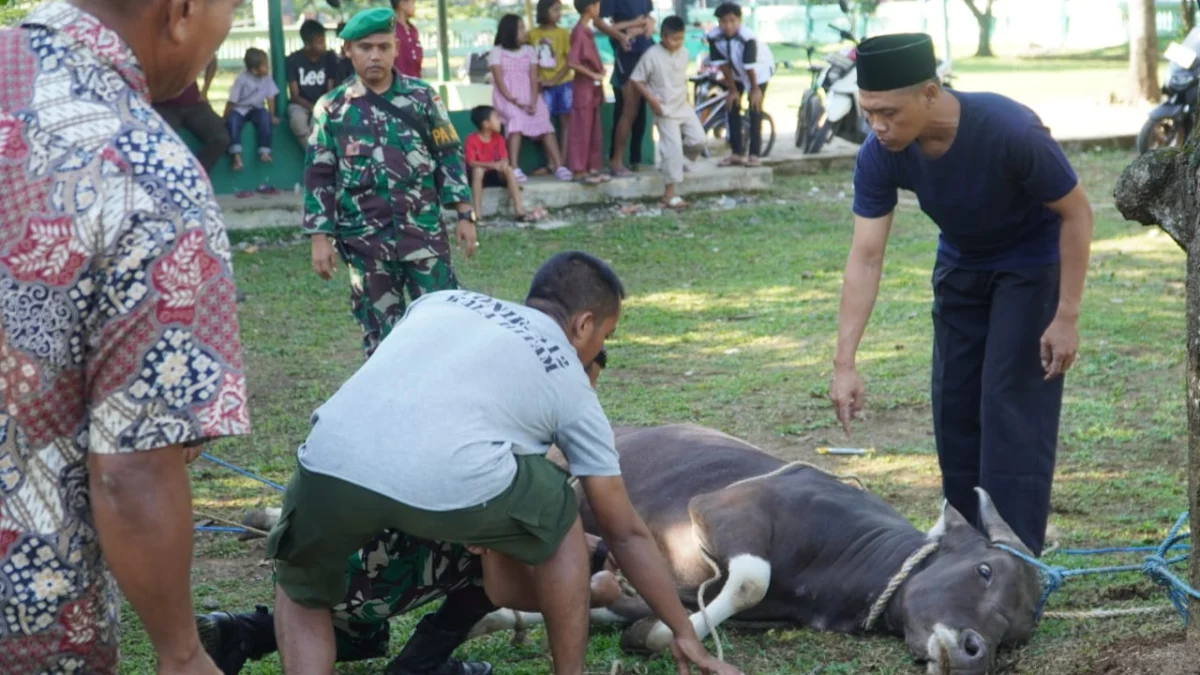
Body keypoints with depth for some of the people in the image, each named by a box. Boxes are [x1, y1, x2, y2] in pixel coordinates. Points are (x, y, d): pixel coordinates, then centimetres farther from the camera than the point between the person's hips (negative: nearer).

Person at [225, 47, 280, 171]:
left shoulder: (267, 77, -10)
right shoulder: (242, 79, -21)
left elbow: (270, 97, 0)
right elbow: (231, 101, -16)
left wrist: (272, 116, 0)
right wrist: (225, 119, -12)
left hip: (256, 109, 3)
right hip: (239, 109, -3)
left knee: (264, 116, -29)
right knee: (232, 121, -33)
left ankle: (264, 152, -24)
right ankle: (236, 155, -39)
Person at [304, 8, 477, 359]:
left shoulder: (422, 97, 3)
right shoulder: (332, 108, 1)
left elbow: (449, 156, 7)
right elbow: (319, 176, 3)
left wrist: (464, 214, 2)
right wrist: (320, 237, -2)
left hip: (424, 229, 0)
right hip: (365, 239, 0)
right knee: (379, 330, 7)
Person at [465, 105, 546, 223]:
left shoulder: (498, 138, -1)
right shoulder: (471, 140, -16)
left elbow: (505, 159, -8)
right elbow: (471, 163, -26)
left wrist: (503, 164, -34)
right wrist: (492, 165, -38)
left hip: (494, 175, 4)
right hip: (477, 176, -4)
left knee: (508, 169, -24)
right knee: (478, 170, -36)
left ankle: (520, 212, -31)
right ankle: (476, 215, -40)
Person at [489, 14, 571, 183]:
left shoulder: (529, 50, 13)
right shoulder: (497, 52, 1)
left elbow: (534, 79, 4)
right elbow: (499, 80, -7)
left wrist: (533, 102, -13)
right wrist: (513, 100, -20)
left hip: (528, 97, 4)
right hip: (506, 98, -4)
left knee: (544, 123, -21)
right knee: (516, 120, -34)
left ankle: (558, 166, -27)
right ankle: (514, 169, -37)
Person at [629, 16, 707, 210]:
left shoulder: (683, 53, 3)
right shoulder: (652, 55, -15)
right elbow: (636, 80, -10)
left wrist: (685, 95, 10)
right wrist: (652, 100, -16)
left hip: (683, 107, 6)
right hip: (665, 111, -6)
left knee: (699, 140, -3)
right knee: (673, 149, -10)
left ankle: (676, 162, 27)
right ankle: (670, 195, -5)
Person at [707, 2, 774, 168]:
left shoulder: (747, 37, -40)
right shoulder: (714, 37, -26)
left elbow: (750, 67, -29)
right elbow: (722, 63, -16)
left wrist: (754, 89, -20)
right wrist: (733, 89, -10)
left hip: (759, 71, -5)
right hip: (737, 72, 5)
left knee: (754, 110, -10)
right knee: (733, 108, 2)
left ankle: (755, 154, -7)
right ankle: (738, 153, 9)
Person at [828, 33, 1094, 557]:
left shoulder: (1009, 131, -35)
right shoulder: (880, 156, -23)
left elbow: (1076, 213, -22)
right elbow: (865, 257, -22)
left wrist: (1066, 317, -22)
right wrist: (845, 363, -27)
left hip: (1030, 266, -5)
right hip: (960, 267, 5)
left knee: (1012, 406, -13)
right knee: (954, 407, 4)